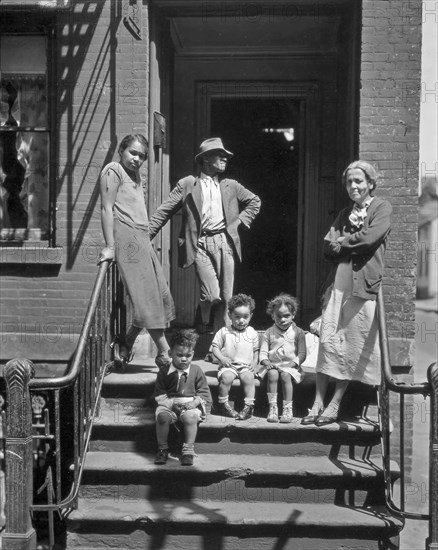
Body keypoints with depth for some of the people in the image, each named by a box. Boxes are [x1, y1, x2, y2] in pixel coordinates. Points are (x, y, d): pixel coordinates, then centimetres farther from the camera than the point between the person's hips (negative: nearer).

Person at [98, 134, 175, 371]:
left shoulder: (135, 174, 24)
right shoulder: (113, 170, -1)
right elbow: (107, 209, -10)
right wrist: (110, 246, -17)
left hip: (142, 239, 9)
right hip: (126, 237, -9)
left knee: (159, 296, 4)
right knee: (146, 297, -9)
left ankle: (125, 345, 11)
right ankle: (164, 353, -5)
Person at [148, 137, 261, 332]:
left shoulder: (231, 186, 16)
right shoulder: (187, 184, 5)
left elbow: (254, 201, 29)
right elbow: (163, 212, 3)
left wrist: (240, 220, 14)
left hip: (224, 242, 4)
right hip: (201, 244, -3)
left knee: (226, 297, 0)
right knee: (212, 295, -13)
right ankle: (203, 325, 17)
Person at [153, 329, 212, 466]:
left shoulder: (196, 371, 5)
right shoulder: (164, 372, 6)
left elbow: (204, 393, 5)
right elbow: (159, 394, 6)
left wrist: (194, 403, -14)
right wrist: (171, 403, -11)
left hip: (191, 404, -1)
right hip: (169, 404, 1)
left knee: (190, 417, -35)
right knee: (162, 416, -30)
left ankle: (188, 450, -19)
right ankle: (162, 449, -11)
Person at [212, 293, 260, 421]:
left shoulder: (252, 333, 11)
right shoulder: (224, 332, 5)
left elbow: (256, 351, 17)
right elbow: (215, 347, 5)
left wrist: (254, 363, 0)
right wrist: (221, 358, -12)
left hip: (246, 366, 1)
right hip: (228, 365, -1)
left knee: (248, 377, -30)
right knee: (226, 377, -31)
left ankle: (249, 406, -21)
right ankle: (223, 404, -13)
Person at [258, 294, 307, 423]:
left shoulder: (298, 332, 5)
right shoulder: (269, 333, 10)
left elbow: (302, 353, 1)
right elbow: (263, 351, 6)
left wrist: (292, 363, -15)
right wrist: (265, 361, -15)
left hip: (290, 365, -1)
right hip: (272, 365, 1)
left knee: (285, 375, -33)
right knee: (273, 374, -32)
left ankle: (288, 409, -25)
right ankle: (273, 408, -27)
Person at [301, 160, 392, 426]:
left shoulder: (382, 208, 5)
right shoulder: (345, 213, 21)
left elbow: (370, 237, -13)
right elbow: (328, 248, 11)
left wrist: (342, 240, 1)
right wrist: (352, 229, -3)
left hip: (364, 286, -4)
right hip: (338, 284, 5)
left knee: (354, 347, 0)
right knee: (327, 342, -1)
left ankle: (335, 405, 8)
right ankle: (318, 402, 4)